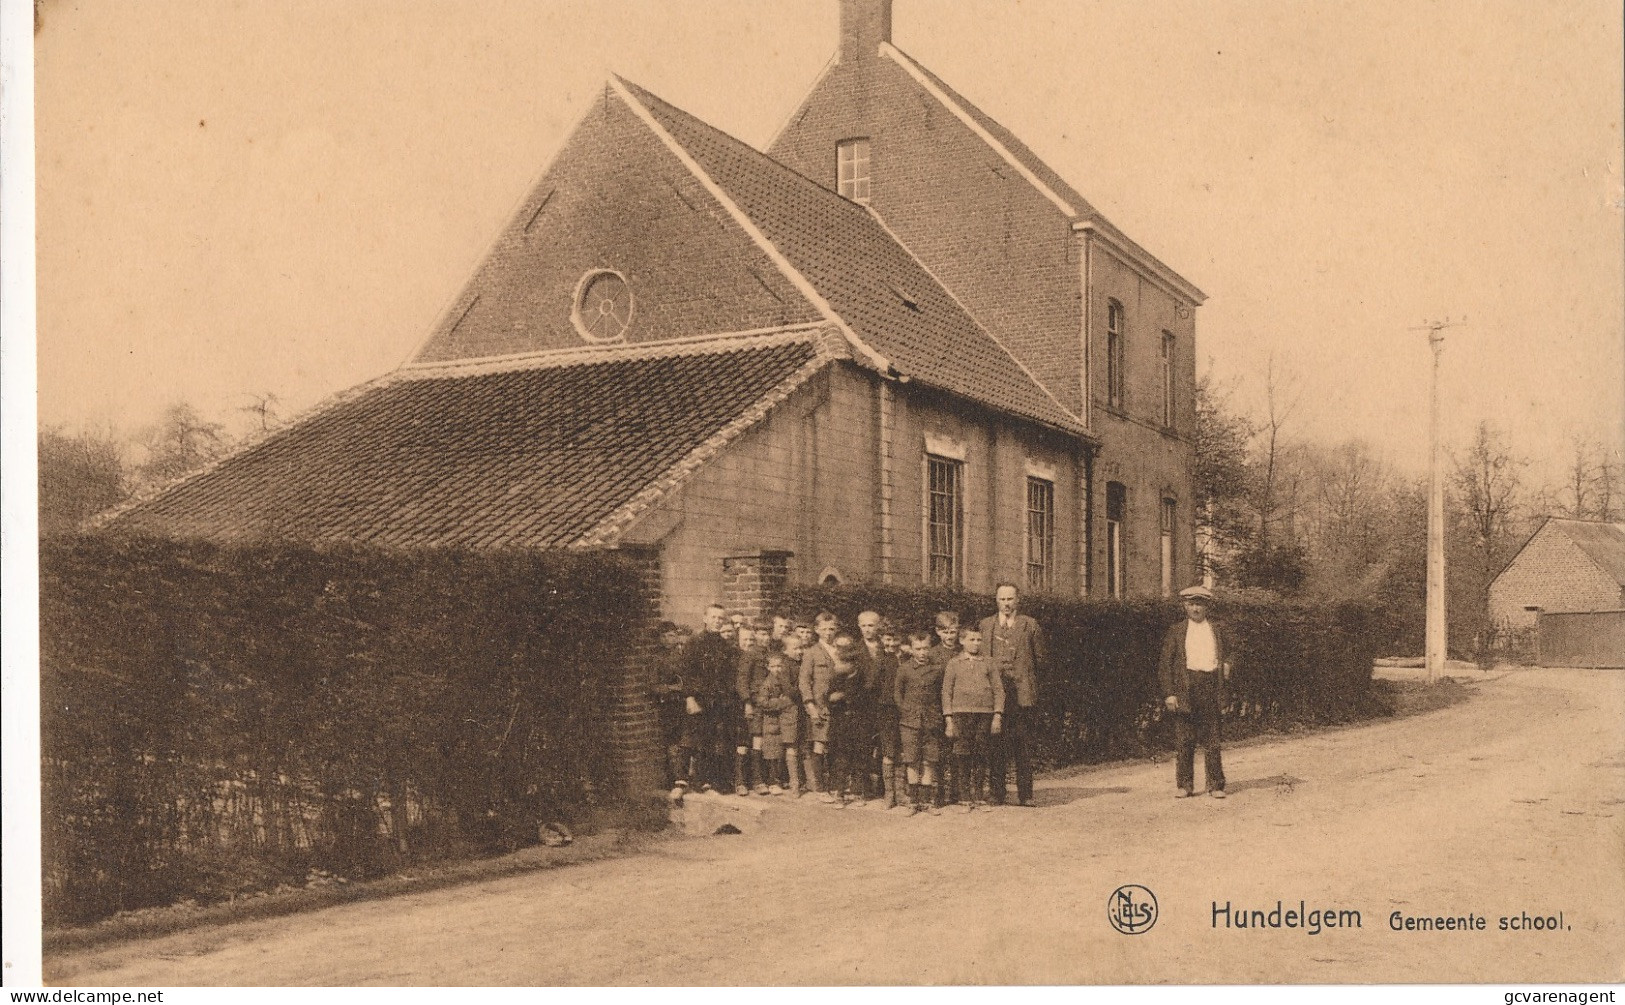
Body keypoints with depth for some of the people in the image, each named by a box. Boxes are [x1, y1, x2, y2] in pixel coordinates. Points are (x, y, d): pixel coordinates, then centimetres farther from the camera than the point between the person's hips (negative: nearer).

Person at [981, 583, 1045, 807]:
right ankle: (996, 794, 3)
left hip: (1023, 693, -1)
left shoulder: (1030, 625, 10)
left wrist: (1022, 673, 8)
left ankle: (1025, 794, 4)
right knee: (995, 746, -1)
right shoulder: (985, 625, 13)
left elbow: (1039, 658, 14)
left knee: (1024, 745, -1)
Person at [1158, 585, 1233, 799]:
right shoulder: (1176, 632, 5)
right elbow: (1166, 664, 2)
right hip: (1186, 688, -1)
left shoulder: (1217, 630, 13)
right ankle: (1185, 785, 10)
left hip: (1210, 687, 1)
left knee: (1212, 740, 1)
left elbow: (1227, 653, 30)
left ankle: (1215, 785, 7)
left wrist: (1226, 665, 7)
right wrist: (1169, 693, -6)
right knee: (1185, 741, 2)